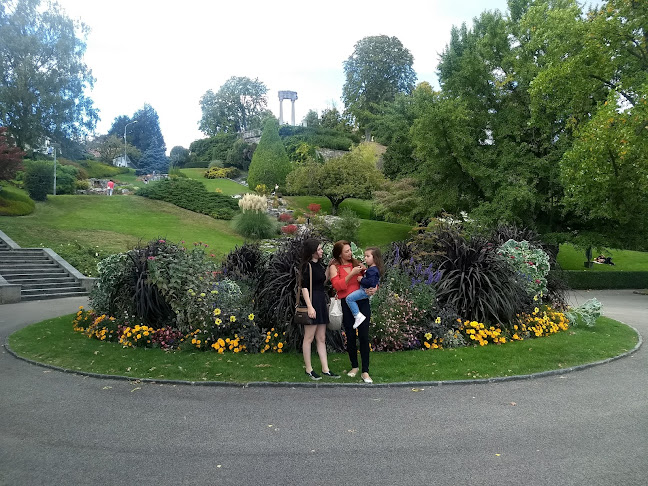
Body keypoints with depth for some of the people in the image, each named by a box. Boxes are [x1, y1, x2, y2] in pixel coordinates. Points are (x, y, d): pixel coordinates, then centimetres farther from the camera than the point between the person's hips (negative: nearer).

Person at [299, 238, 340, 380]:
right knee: (309, 338, 2)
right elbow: (304, 287, -17)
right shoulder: (308, 266, -12)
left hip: (321, 302, 9)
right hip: (313, 303, -9)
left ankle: (325, 369, 16)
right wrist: (310, 307, -22)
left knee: (321, 339, 11)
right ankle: (309, 369, 12)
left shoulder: (318, 265, 15)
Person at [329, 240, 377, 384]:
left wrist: (374, 288, -8)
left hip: (362, 302, 2)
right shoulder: (334, 267, 2)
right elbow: (337, 285, -10)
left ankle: (365, 372, 4)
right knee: (351, 337, 9)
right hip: (346, 304, -1)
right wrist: (352, 274, -16)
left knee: (364, 336, -3)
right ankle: (354, 366, 29)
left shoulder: (356, 263, 10)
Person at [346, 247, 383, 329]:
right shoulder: (371, 268, 11)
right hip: (364, 289, 11)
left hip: (366, 291, -11)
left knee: (349, 298, -19)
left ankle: (358, 316, -18)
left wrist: (361, 279, -20)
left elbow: (370, 282, -32)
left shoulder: (372, 270, -22)